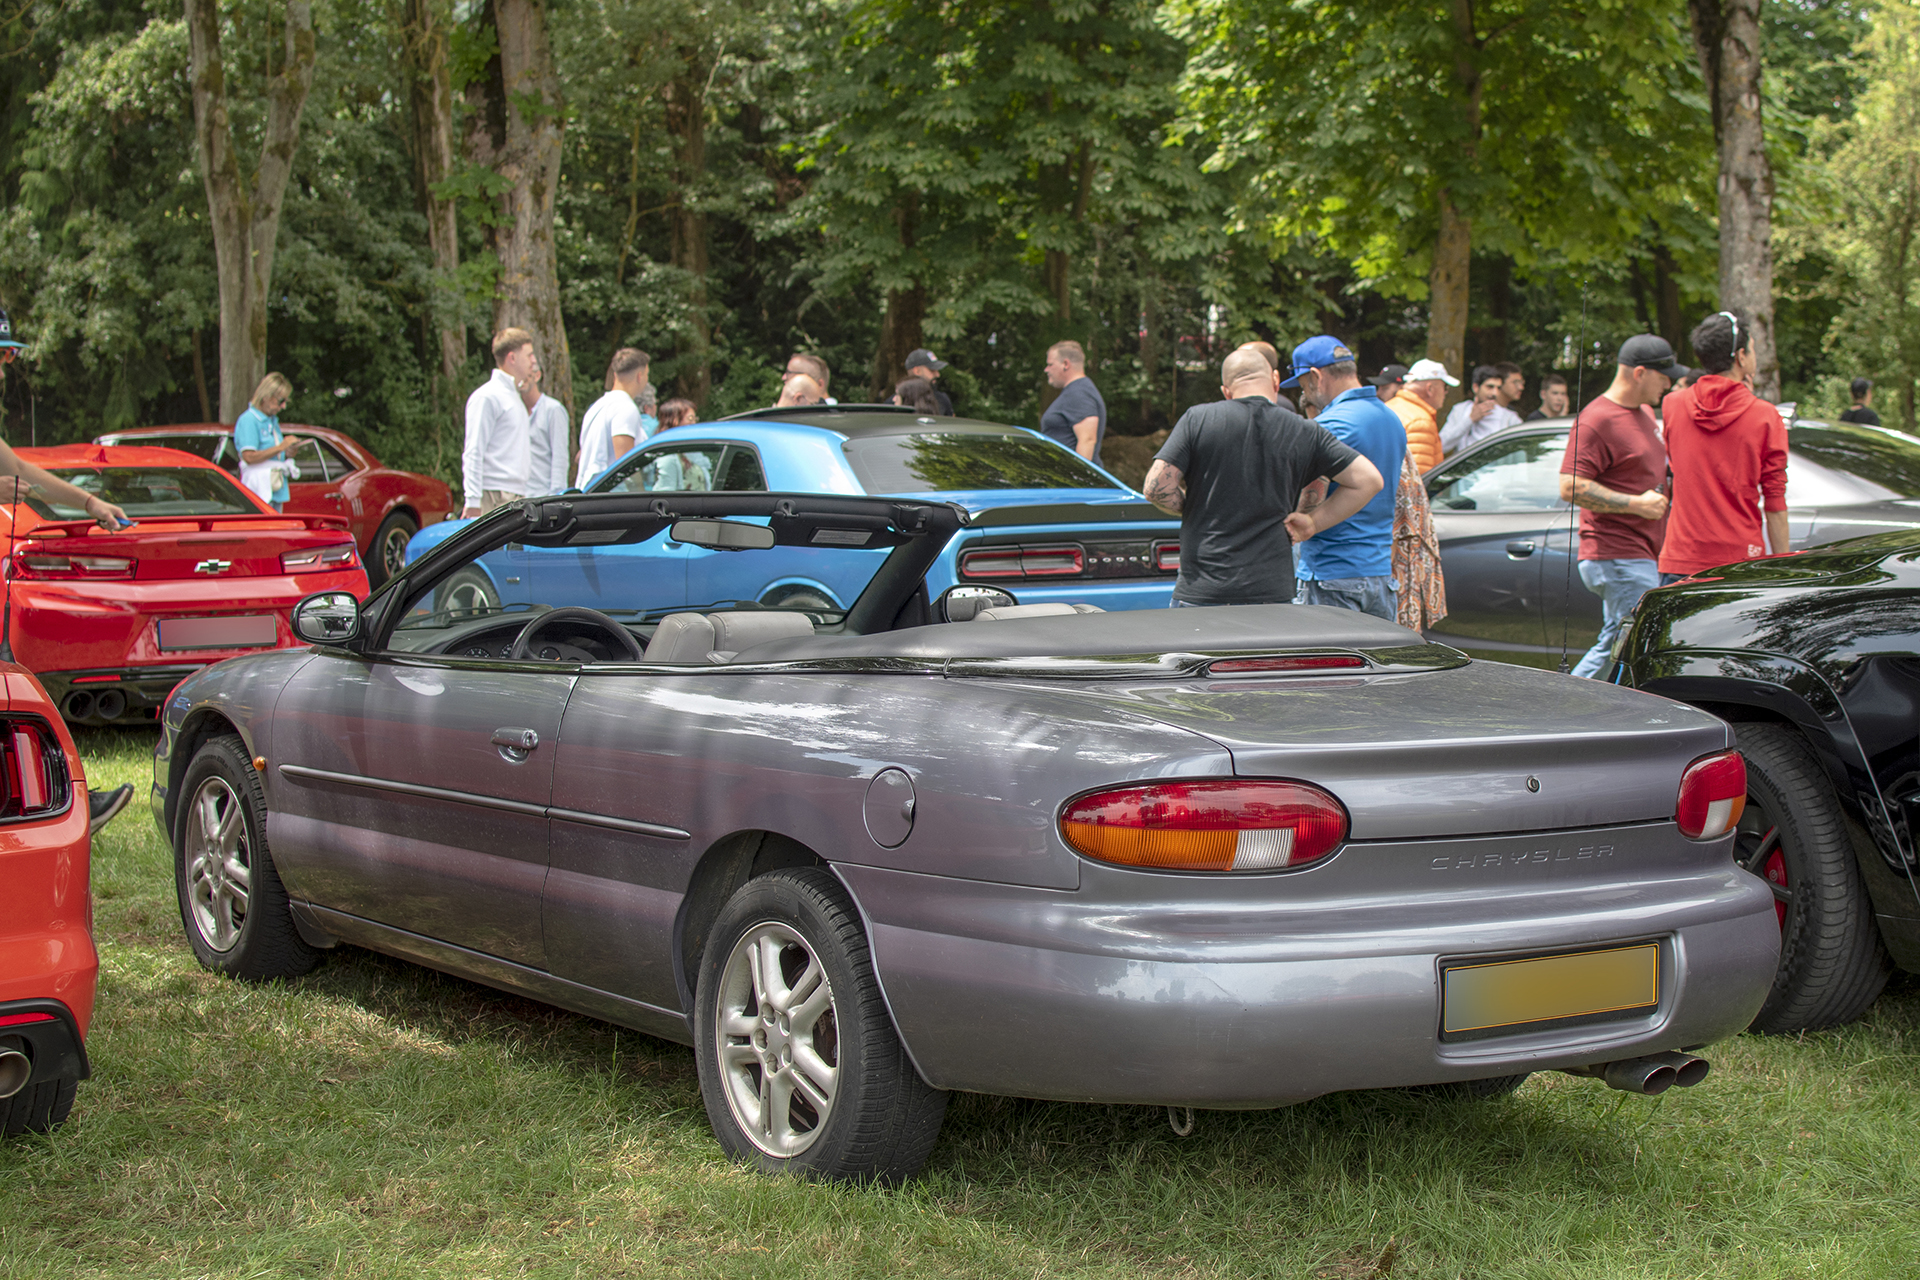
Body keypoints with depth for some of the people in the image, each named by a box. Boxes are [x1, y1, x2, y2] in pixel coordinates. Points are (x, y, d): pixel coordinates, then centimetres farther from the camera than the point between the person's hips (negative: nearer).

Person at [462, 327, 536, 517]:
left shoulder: (514, 396, 22)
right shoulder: (487, 397, -7)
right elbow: (473, 453, -12)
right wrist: (473, 501, -18)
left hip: (516, 495, 9)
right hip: (496, 497, -9)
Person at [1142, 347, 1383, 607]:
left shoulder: (1198, 419, 0)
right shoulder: (1304, 433, 4)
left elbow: (1156, 486, -6)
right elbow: (1369, 480, 4)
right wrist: (1314, 522, 8)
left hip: (1201, 591, -1)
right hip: (1272, 592, 1)